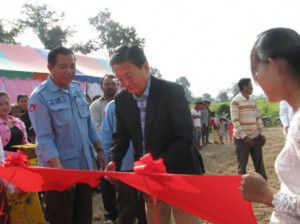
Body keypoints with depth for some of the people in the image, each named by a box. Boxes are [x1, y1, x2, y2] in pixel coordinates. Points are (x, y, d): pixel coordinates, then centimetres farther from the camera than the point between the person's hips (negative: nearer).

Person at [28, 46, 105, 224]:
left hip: (85, 166, 6)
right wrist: (59, 169, -26)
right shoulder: (40, 97, -14)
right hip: (59, 170, -6)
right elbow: (45, 138, -19)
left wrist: (99, 150, 10)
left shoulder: (77, 88, 6)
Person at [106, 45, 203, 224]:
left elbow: (185, 137, -18)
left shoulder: (173, 92, -17)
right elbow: (122, 135, 8)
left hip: (179, 173, -5)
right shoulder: (121, 99, -1)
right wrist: (114, 161, -10)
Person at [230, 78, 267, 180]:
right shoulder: (235, 101, -9)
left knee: (259, 164, 10)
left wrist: (262, 134, 7)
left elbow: (258, 118, 15)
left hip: (255, 137, 6)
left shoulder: (253, 101, 12)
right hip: (242, 138, -6)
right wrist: (244, 137, -17)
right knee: (242, 165, 3)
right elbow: (235, 121, -14)